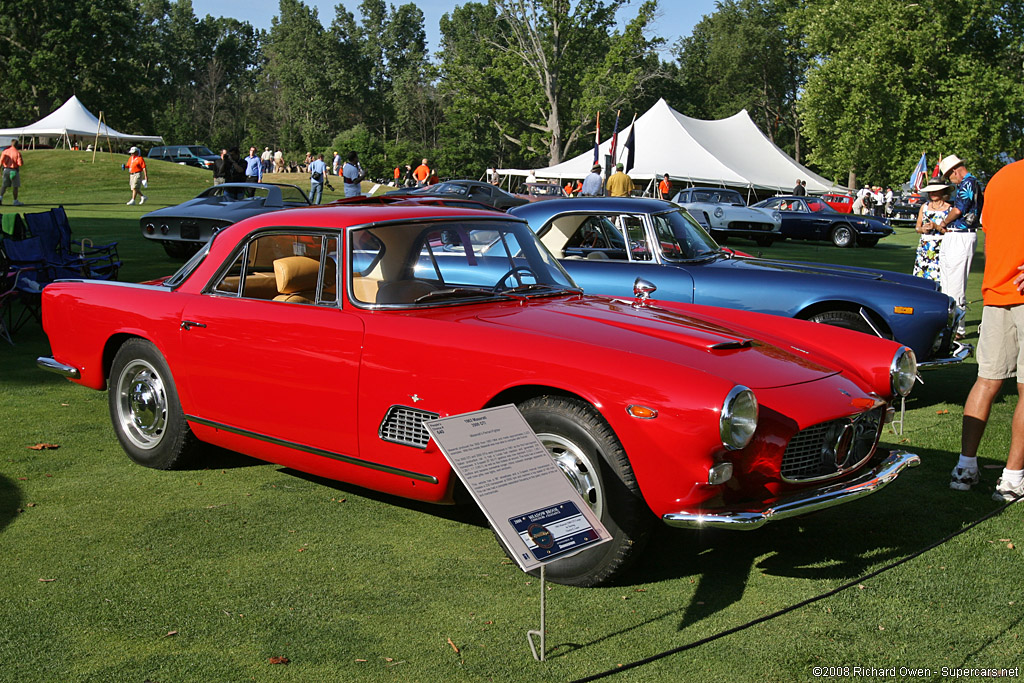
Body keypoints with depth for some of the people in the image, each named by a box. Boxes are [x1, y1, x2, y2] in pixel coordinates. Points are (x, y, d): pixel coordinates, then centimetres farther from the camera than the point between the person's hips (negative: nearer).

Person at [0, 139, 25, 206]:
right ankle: (15, 201, 7)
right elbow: (20, 163, -18)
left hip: (6, 170, 5)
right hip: (14, 170, -5)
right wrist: (23, 163, 3)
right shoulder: (18, 153, -13)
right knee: (15, 186, 4)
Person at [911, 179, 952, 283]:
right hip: (924, 247, 4)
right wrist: (922, 229, -3)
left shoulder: (949, 208, 1)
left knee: (937, 277, -13)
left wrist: (936, 227, -15)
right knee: (920, 277, -2)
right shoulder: (924, 206, 15)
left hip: (941, 246, -4)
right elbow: (917, 228, 18)